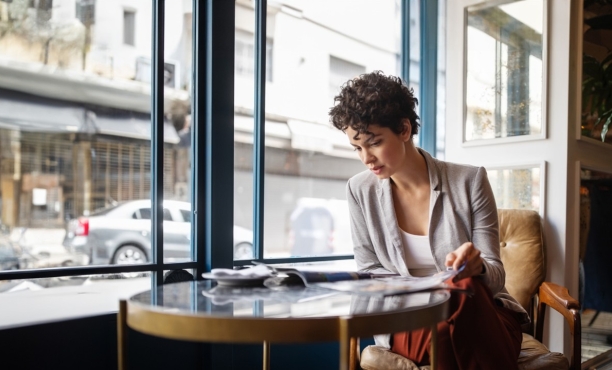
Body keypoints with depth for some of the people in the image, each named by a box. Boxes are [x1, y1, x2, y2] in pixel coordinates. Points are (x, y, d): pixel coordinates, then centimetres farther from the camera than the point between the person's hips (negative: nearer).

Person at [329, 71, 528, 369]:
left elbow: (495, 274, -5)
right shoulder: (360, 191, -3)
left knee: (466, 288, -34)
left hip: (481, 318, 1)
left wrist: (476, 267, -29)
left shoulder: (469, 181, -7)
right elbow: (369, 272, 3)